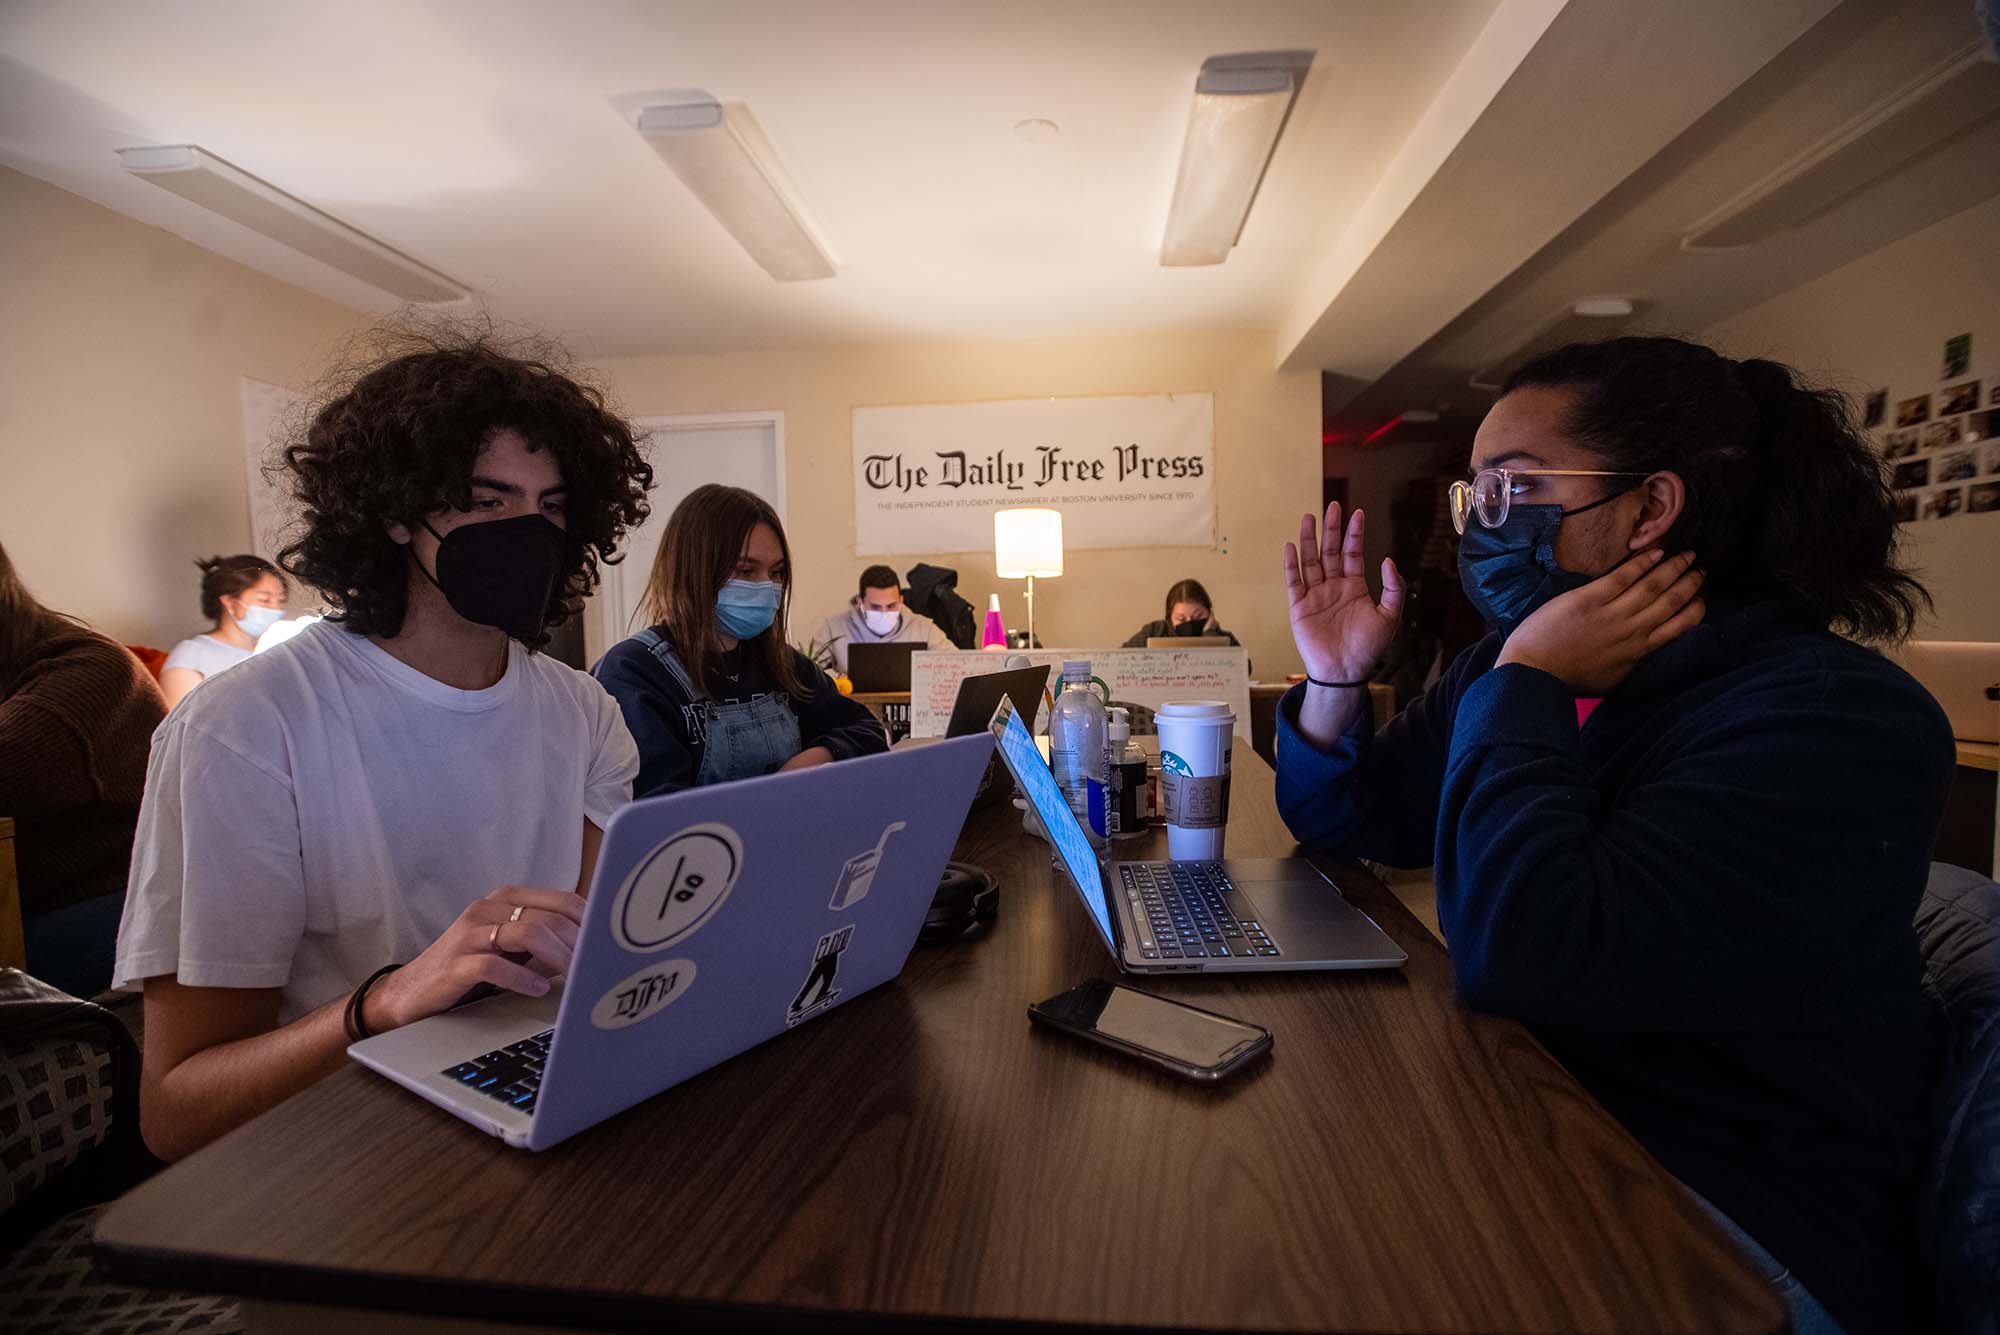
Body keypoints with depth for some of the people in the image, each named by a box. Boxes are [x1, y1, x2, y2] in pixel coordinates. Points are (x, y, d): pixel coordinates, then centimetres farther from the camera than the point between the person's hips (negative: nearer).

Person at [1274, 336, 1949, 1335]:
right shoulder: (1510, 659, 1)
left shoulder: (1835, 721, -23)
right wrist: (1334, 681, -10)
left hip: (1728, 1217, -6)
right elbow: (1341, 824, 8)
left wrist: (1525, 686, -24)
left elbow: (1517, 953, -35)